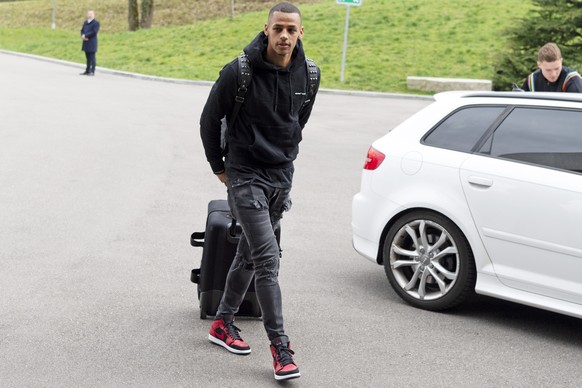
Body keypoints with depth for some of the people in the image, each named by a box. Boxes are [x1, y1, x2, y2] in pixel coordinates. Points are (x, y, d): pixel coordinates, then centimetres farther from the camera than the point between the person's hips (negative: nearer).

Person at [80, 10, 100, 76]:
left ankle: (92, 71, -6)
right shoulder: (85, 22, 19)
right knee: (88, 58, 11)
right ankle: (87, 71, 15)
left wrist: (85, 35, -13)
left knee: (92, 58, -6)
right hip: (86, 43, 7)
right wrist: (83, 36, -6)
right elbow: (82, 30, 16)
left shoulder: (96, 23, -5)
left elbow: (94, 32, -14)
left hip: (92, 43, -7)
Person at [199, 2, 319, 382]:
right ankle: (280, 346, -6)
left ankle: (223, 323, 33)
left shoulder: (309, 73, -2)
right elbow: (210, 120, -3)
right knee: (268, 259, -12)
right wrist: (219, 167, 4)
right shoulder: (239, 72, -16)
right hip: (246, 176, -5)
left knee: (250, 253, 16)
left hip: (282, 177, 6)